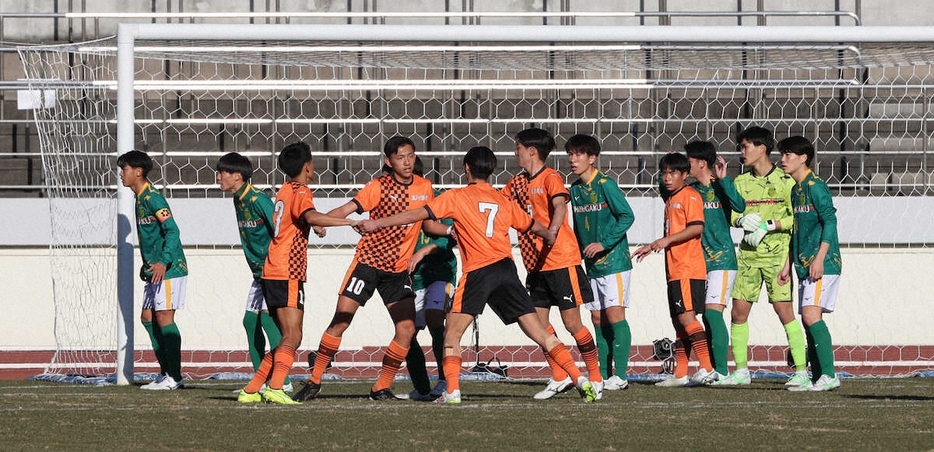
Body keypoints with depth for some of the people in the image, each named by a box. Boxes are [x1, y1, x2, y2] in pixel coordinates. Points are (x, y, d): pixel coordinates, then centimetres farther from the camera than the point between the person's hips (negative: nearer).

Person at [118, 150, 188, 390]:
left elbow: (172, 231, -22)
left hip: (169, 270, -10)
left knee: (164, 317, -10)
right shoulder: (141, 199, 16)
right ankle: (166, 373, 15)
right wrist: (148, 264, 28)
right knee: (148, 317, 10)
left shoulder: (152, 198, -15)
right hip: (154, 271, 10)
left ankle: (174, 377, -8)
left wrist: (163, 262, -31)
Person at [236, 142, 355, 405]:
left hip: (272, 274, 9)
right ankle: (275, 388, -32)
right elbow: (311, 217, -29)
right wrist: (350, 222, -30)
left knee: (289, 338, 12)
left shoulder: (285, 191, 18)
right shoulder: (300, 192, -8)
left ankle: (251, 391, 11)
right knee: (292, 337, -16)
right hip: (287, 275, -9)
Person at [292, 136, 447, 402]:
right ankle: (314, 382, 0)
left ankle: (381, 389, 6)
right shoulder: (379, 187, -8)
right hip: (368, 261, -4)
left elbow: (429, 223, 21)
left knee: (407, 328, -7)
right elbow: (348, 209, -18)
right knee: (341, 320, -9)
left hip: (398, 269, 4)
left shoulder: (424, 188, 5)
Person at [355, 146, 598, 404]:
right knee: (539, 333, 5)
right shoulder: (503, 201, 17)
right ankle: (580, 379, -3)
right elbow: (534, 226, 30)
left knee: (452, 333, 5)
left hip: (478, 273, -4)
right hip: (506, 268, 4)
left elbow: (419, 215, -1)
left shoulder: (457, 198, 4)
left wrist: (377, 224, 4)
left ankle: (452, 391, -10)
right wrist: (550, 237, 54)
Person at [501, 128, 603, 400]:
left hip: (561, 261, -8)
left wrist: (551, 232, -46)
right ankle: (559, 378, 13)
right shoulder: (517, 183, 12)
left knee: (571, 322, -5)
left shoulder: (551, 178, -11)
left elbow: (560, 206, -28)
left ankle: (595, 379, 6)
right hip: (535, 265, 8)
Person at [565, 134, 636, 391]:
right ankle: (602, 375, 10)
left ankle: (620, 375, -12)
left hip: (614, 259, -7)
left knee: (614, 314, -11)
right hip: (592, 264, 7)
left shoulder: (605, 185, -12)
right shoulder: (575, 190, 10)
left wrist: (604, 243, -20)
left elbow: (627, 216, -15)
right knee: (598, 318, 6)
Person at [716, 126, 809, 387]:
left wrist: (768, 225, -17)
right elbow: (732, 214, 12)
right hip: (748, 255, 6)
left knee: (784, 309, -11)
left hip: (776, 254, -6)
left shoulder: (784, 181, -4)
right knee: (738, 313, 4)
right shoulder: (741, 182, 13)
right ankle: (741, 370, 14)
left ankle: (801, 370, -7)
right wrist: (743, 220, -10)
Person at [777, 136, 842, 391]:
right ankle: (817, 379, 9)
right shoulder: (796, 190, 18)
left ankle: (829, 375, -19)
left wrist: (819, 259, -22)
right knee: (809, 319, 7)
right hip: (804, 265, 10)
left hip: (822, 265, -10)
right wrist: (788, 265, 22)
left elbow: (830, 221, -16)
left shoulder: (815, 186, -9)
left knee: (811, 315, -18)